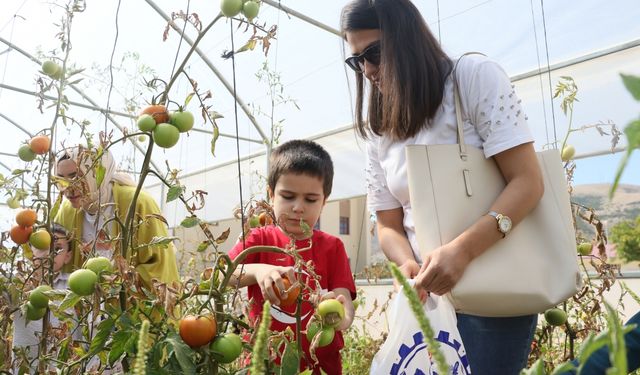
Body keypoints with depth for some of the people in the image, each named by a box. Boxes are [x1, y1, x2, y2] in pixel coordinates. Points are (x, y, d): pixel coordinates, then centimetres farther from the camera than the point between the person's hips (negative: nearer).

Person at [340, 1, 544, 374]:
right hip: (432, 290, 4)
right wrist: (410, 264, -19)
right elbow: (389, 225, 3)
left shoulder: (474, 76, -8)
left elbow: (527, 182, -16)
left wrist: (462, 250, -30)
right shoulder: (378, 130, 5)